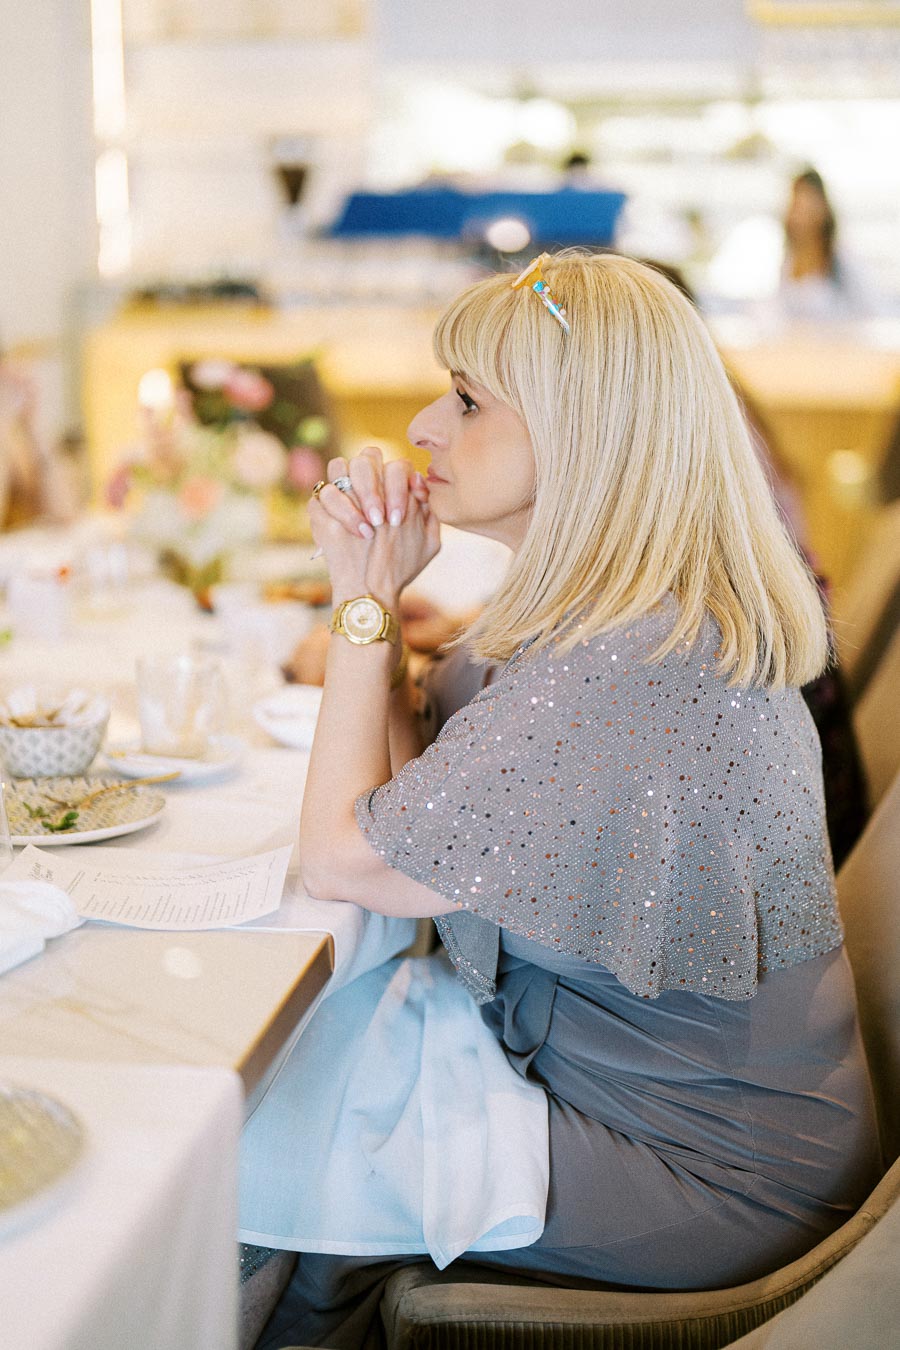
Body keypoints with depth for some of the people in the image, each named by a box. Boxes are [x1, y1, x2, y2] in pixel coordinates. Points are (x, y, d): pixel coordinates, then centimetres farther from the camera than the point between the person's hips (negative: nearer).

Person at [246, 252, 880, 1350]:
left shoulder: (622, 675, -32)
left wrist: (369, 600, -15)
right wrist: (371, 589, -6)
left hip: (705, 1178, -8)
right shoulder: (653, 616, 0)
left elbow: (340, 857, -23)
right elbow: (409, 814, 3)